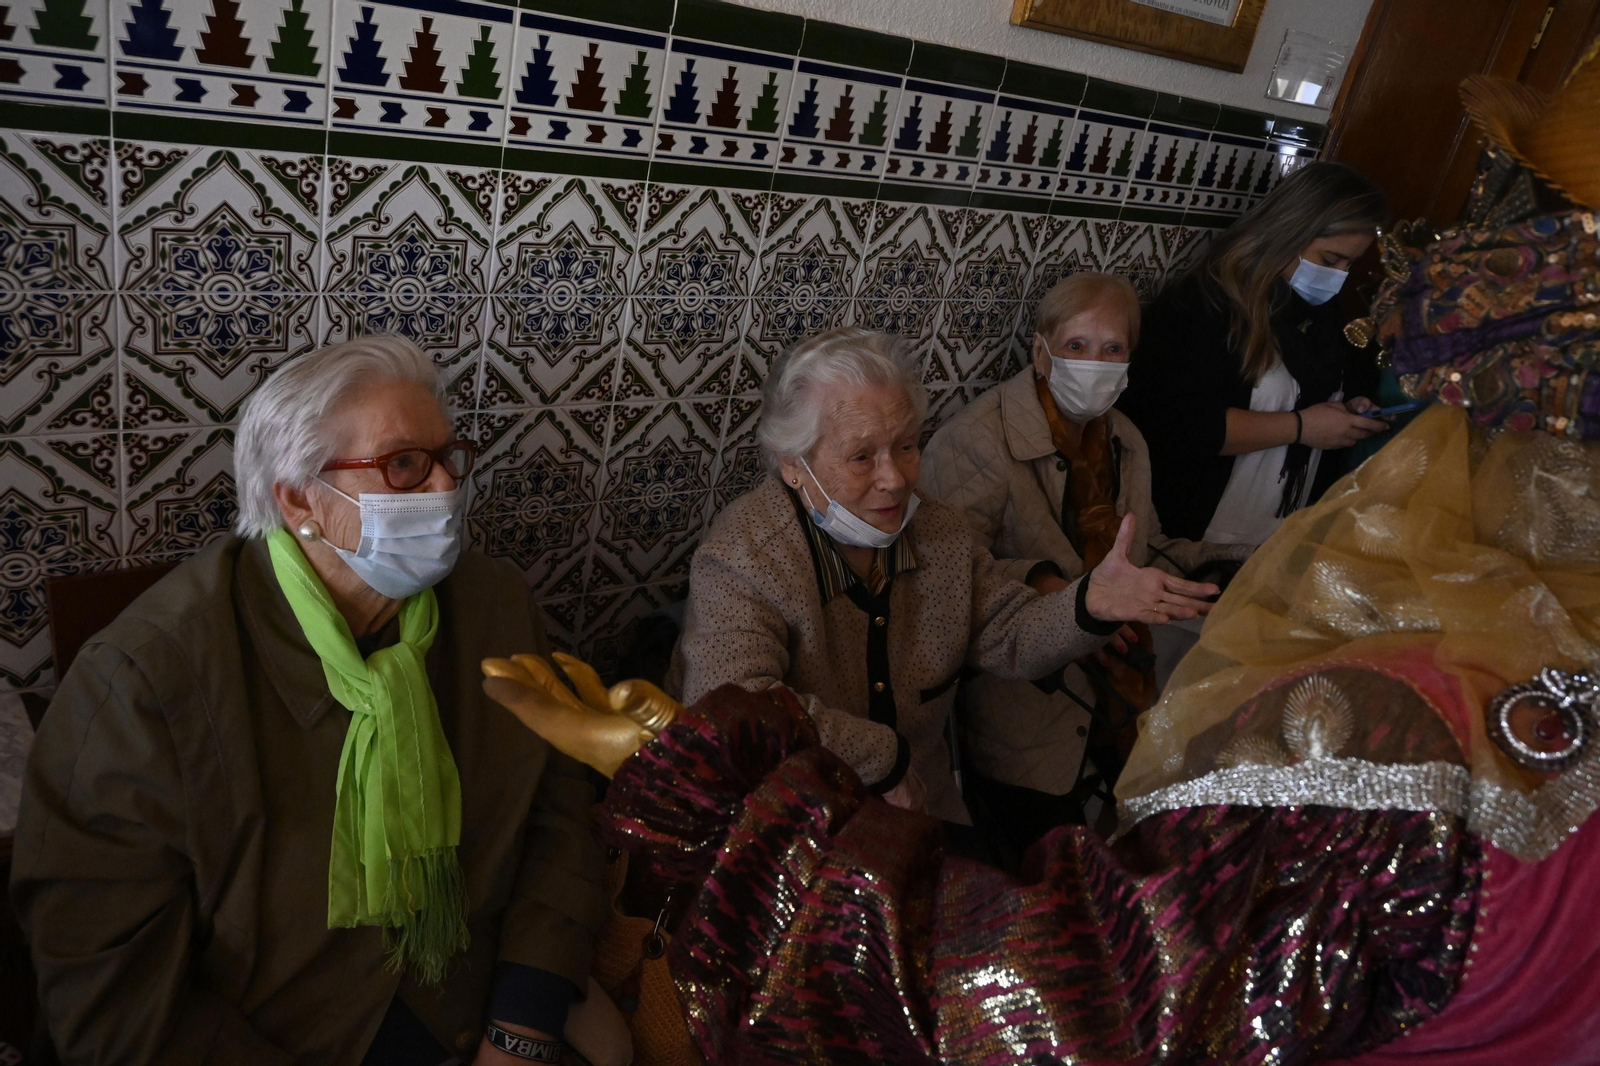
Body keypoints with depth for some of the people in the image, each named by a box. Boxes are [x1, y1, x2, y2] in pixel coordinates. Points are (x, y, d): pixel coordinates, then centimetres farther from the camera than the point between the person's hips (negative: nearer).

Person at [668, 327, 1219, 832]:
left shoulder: (941, 535, 1)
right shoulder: (739, 563, -22)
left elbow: (1009, 636, 7)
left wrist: (1090, 604, -15)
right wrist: (884, 759, -26)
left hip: (925, 811, 6)